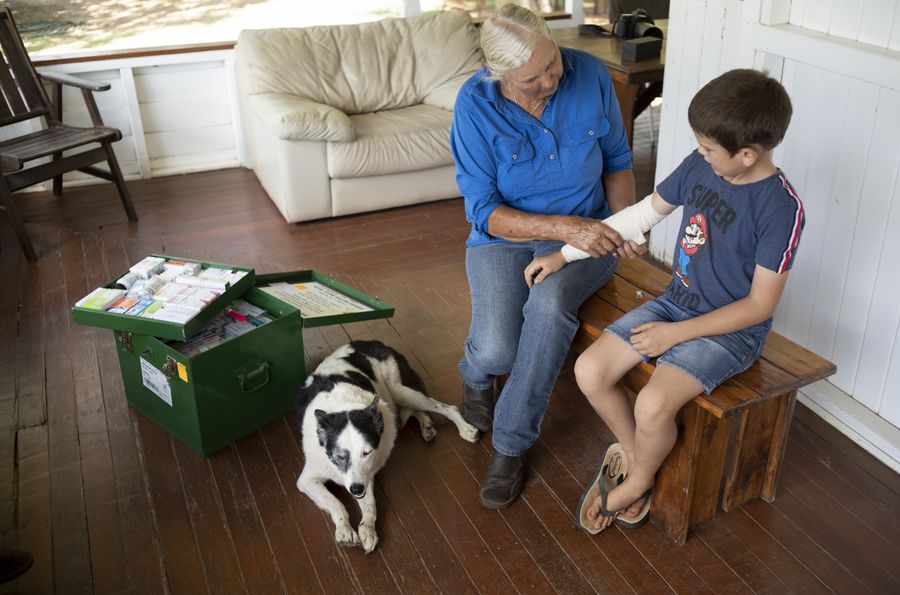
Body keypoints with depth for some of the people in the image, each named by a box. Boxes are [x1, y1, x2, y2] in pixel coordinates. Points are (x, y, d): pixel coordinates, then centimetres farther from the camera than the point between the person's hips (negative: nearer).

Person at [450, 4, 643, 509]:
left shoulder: (591, 75, -11)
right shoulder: (475, 105, -16)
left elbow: (618, 160, 4)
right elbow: (484, 212, -16)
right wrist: (564, 227, -29)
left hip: (584, 232, 1)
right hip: (504, 237, -1)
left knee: (550, 304, -34)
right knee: (496, 351, -26)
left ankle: (512, 444, -12)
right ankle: (476, 375, 17)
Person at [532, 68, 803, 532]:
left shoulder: (781, 209, -21)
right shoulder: (699, 167, -4)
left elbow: (759, 305, -17)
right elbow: (642, 214, 8)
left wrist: (675, 334, -18)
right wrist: (564, 254, 5)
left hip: (731, 329, -6)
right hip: (675, 303, 6)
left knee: (652, 406, -27)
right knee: (589, 371, -11)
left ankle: (637, 480, 7)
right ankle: (632, 451, 15)